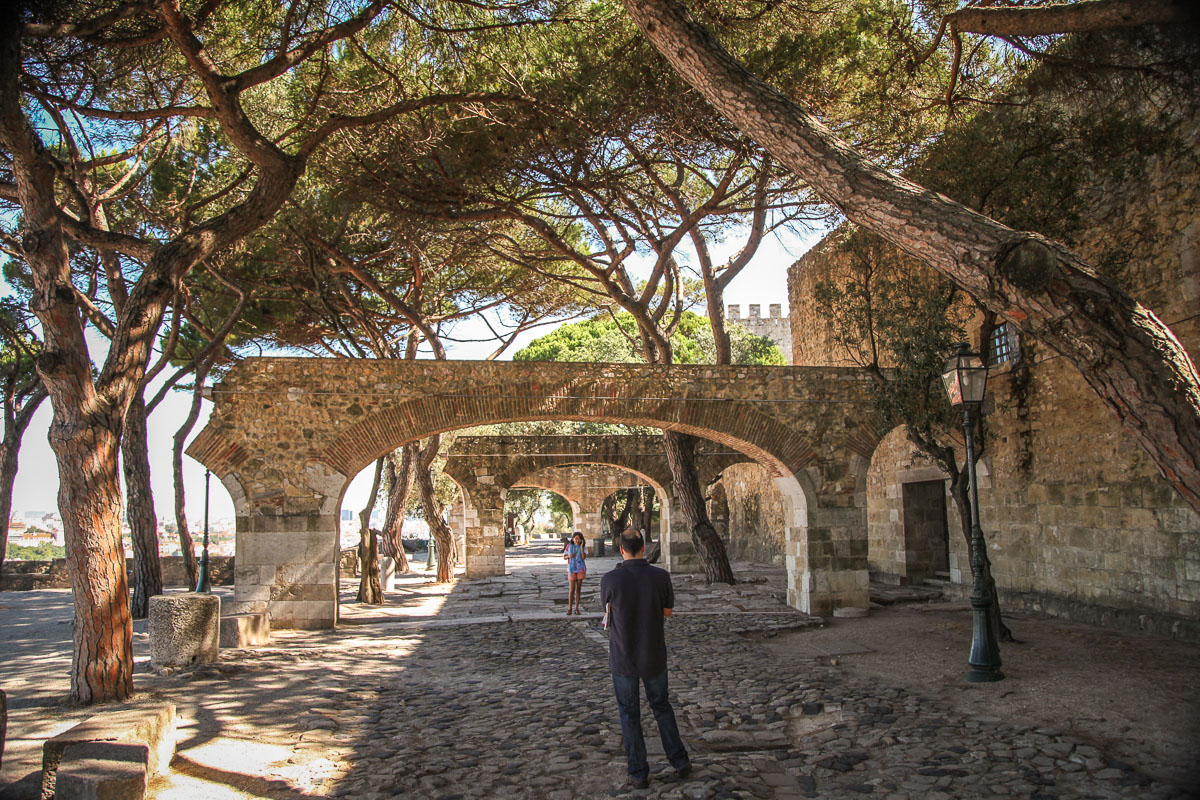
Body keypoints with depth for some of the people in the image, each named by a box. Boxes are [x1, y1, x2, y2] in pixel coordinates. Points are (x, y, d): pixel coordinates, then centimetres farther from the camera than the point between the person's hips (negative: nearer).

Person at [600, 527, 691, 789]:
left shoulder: (610, 579, -18)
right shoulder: (661, 577, -14)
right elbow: (667, 611, 3)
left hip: (622, 658, -2)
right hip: (654, 657, 2)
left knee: (629, 714, 14)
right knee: (661, 707, 22)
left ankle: (639, 773, 19)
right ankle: (680, 761, 28)